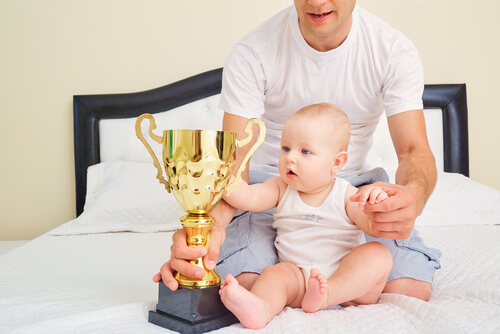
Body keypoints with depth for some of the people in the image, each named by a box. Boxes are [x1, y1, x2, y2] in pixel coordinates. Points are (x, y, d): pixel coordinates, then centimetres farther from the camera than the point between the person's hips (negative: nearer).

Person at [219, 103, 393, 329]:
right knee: (274, 273, -27)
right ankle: (260, 308, -57)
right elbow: (248, 198, -5)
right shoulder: (281, 189, 10)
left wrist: (377, 204, -27)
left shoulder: (345, 195, 2)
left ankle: (326, 295, -41)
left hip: (349, 279, 0)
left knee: (378, 253, -24)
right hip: (297, 274, 1)